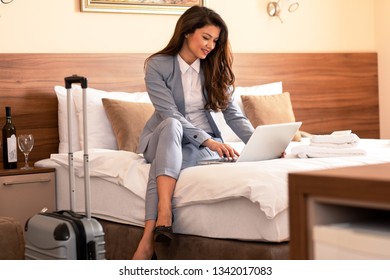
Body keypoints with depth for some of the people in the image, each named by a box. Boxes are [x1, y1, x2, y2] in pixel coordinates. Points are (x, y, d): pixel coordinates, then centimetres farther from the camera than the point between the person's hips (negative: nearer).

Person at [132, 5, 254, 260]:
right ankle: (164, 214, -53)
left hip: (203, 143, 2)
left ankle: (148, 239, -46)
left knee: (165, 161, -35)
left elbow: (234, 115, -4)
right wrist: (209, 141, -34)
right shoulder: (157, 66, -10)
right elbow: (170, 115, -20)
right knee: (170, 125, -38)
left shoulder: (215, 68, 2)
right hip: (161, 140, -2)